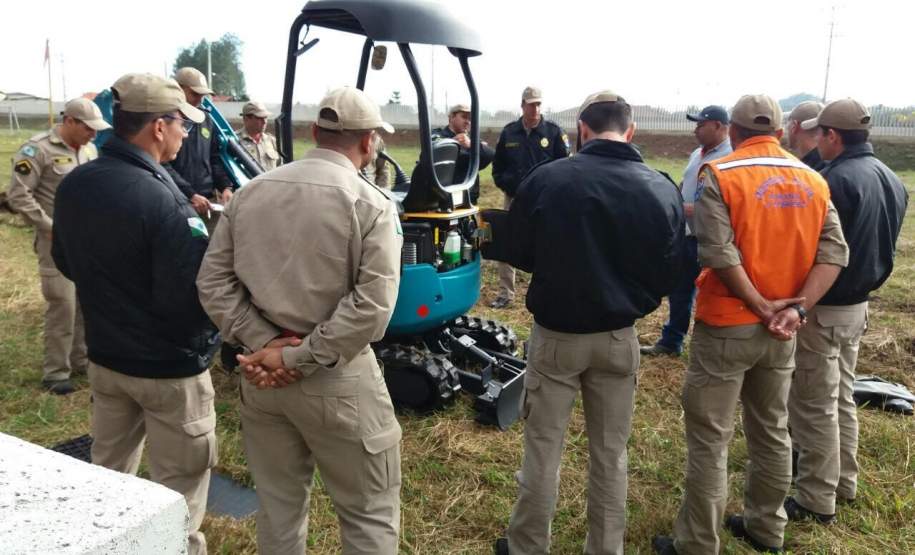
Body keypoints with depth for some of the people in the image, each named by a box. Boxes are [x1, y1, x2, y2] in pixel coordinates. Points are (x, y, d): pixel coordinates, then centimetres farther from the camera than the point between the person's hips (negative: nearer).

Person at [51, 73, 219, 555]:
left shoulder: (73, 185, -1)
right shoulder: (162, 199, -26)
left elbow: (67, 264, 13)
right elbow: (192, 296, -26)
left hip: (104, 356, 8)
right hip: (169, 367, -8)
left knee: (108, 471, 26)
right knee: (179, 492, 8)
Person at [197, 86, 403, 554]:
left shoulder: (250, 192, 4)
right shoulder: (371, 204, -11)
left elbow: (212, 282, 1)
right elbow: (371, 306, -20)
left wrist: (265, 343, -6)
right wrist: (299, 358, -15)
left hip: (261, 376, 6)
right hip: (336, 379, -5)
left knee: (277, 509, 24)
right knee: (370, 515, 13)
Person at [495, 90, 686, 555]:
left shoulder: (545, 178, -13)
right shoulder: (663, 189, -6)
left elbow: (518, 255, -1)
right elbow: (668, 273, 2)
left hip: (555, 335, -2)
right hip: (619, 338, 2)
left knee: (542, 450, 12)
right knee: (610, 454, 17)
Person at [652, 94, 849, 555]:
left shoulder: (720, 175, -10)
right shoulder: (813, 181, 7)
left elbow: (718, 253, -21)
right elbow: (833, 252, -4)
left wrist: (761, 307, -14)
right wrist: (797, 309, -12)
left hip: (727, 326, -6)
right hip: (781, 330, 6)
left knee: (709, 438, 3)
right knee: (771, 431, 19)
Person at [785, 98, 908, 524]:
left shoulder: (837, 179, -22)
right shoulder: (890, 178, 8)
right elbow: (879, 243, 15)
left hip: (823, 308, -9)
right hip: (857, 304, 9)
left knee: (814, 406, 2)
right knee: (841, 398, 21)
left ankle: (817, 500, 12)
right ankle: (844, 482, 33)